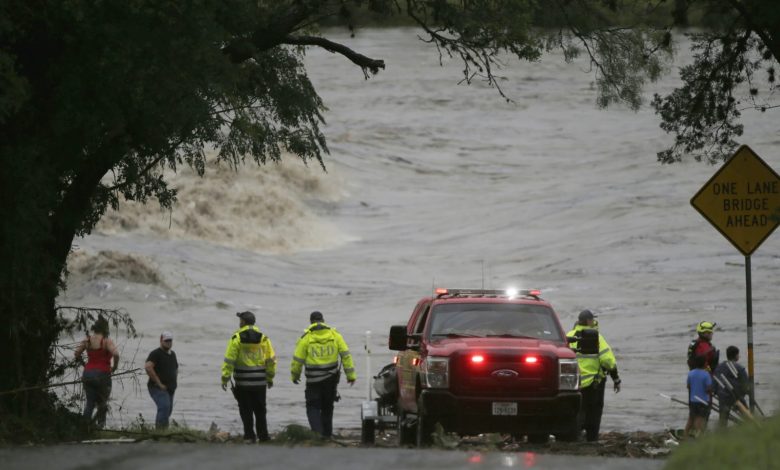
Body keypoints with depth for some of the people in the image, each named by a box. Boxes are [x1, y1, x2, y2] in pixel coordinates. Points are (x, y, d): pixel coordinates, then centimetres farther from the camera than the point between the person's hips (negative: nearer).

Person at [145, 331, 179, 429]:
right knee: (165, 406, -27)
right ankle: (160, 429, -31)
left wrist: (173, 382, 16)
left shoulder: (172, 354, 17)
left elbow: (176, 369, 33)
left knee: (168, 411, 9)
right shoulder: (156, 354, -9)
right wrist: (159, 383, -21)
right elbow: (148, 367, -23)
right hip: (158, 388, -8)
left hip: (170, 389, 8)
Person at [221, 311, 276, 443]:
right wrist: (270, 377, 14)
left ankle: (249, 436, 2)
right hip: (260, 381, 3)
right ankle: (263, 435, 13)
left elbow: (229, 360, -10)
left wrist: (225, 378, -7)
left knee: (246, 411, 4)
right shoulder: (263, 339, 2)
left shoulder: (236, 339, -8)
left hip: (243, 382, -3)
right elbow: (271, 359, 4)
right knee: (260, 410, 13)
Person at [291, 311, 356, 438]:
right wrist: (351, 374, 6)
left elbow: (297, 359, -3)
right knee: (327, 407, 17)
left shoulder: (306, 337, -7)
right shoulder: (335, 335, 1)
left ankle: (317, 431, -16)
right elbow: (346, 355, 0)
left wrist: (295, 375, 14)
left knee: (313, 407, 3)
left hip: (313, 380, -3)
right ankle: (327, 433, 21)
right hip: (331, 379, 3)